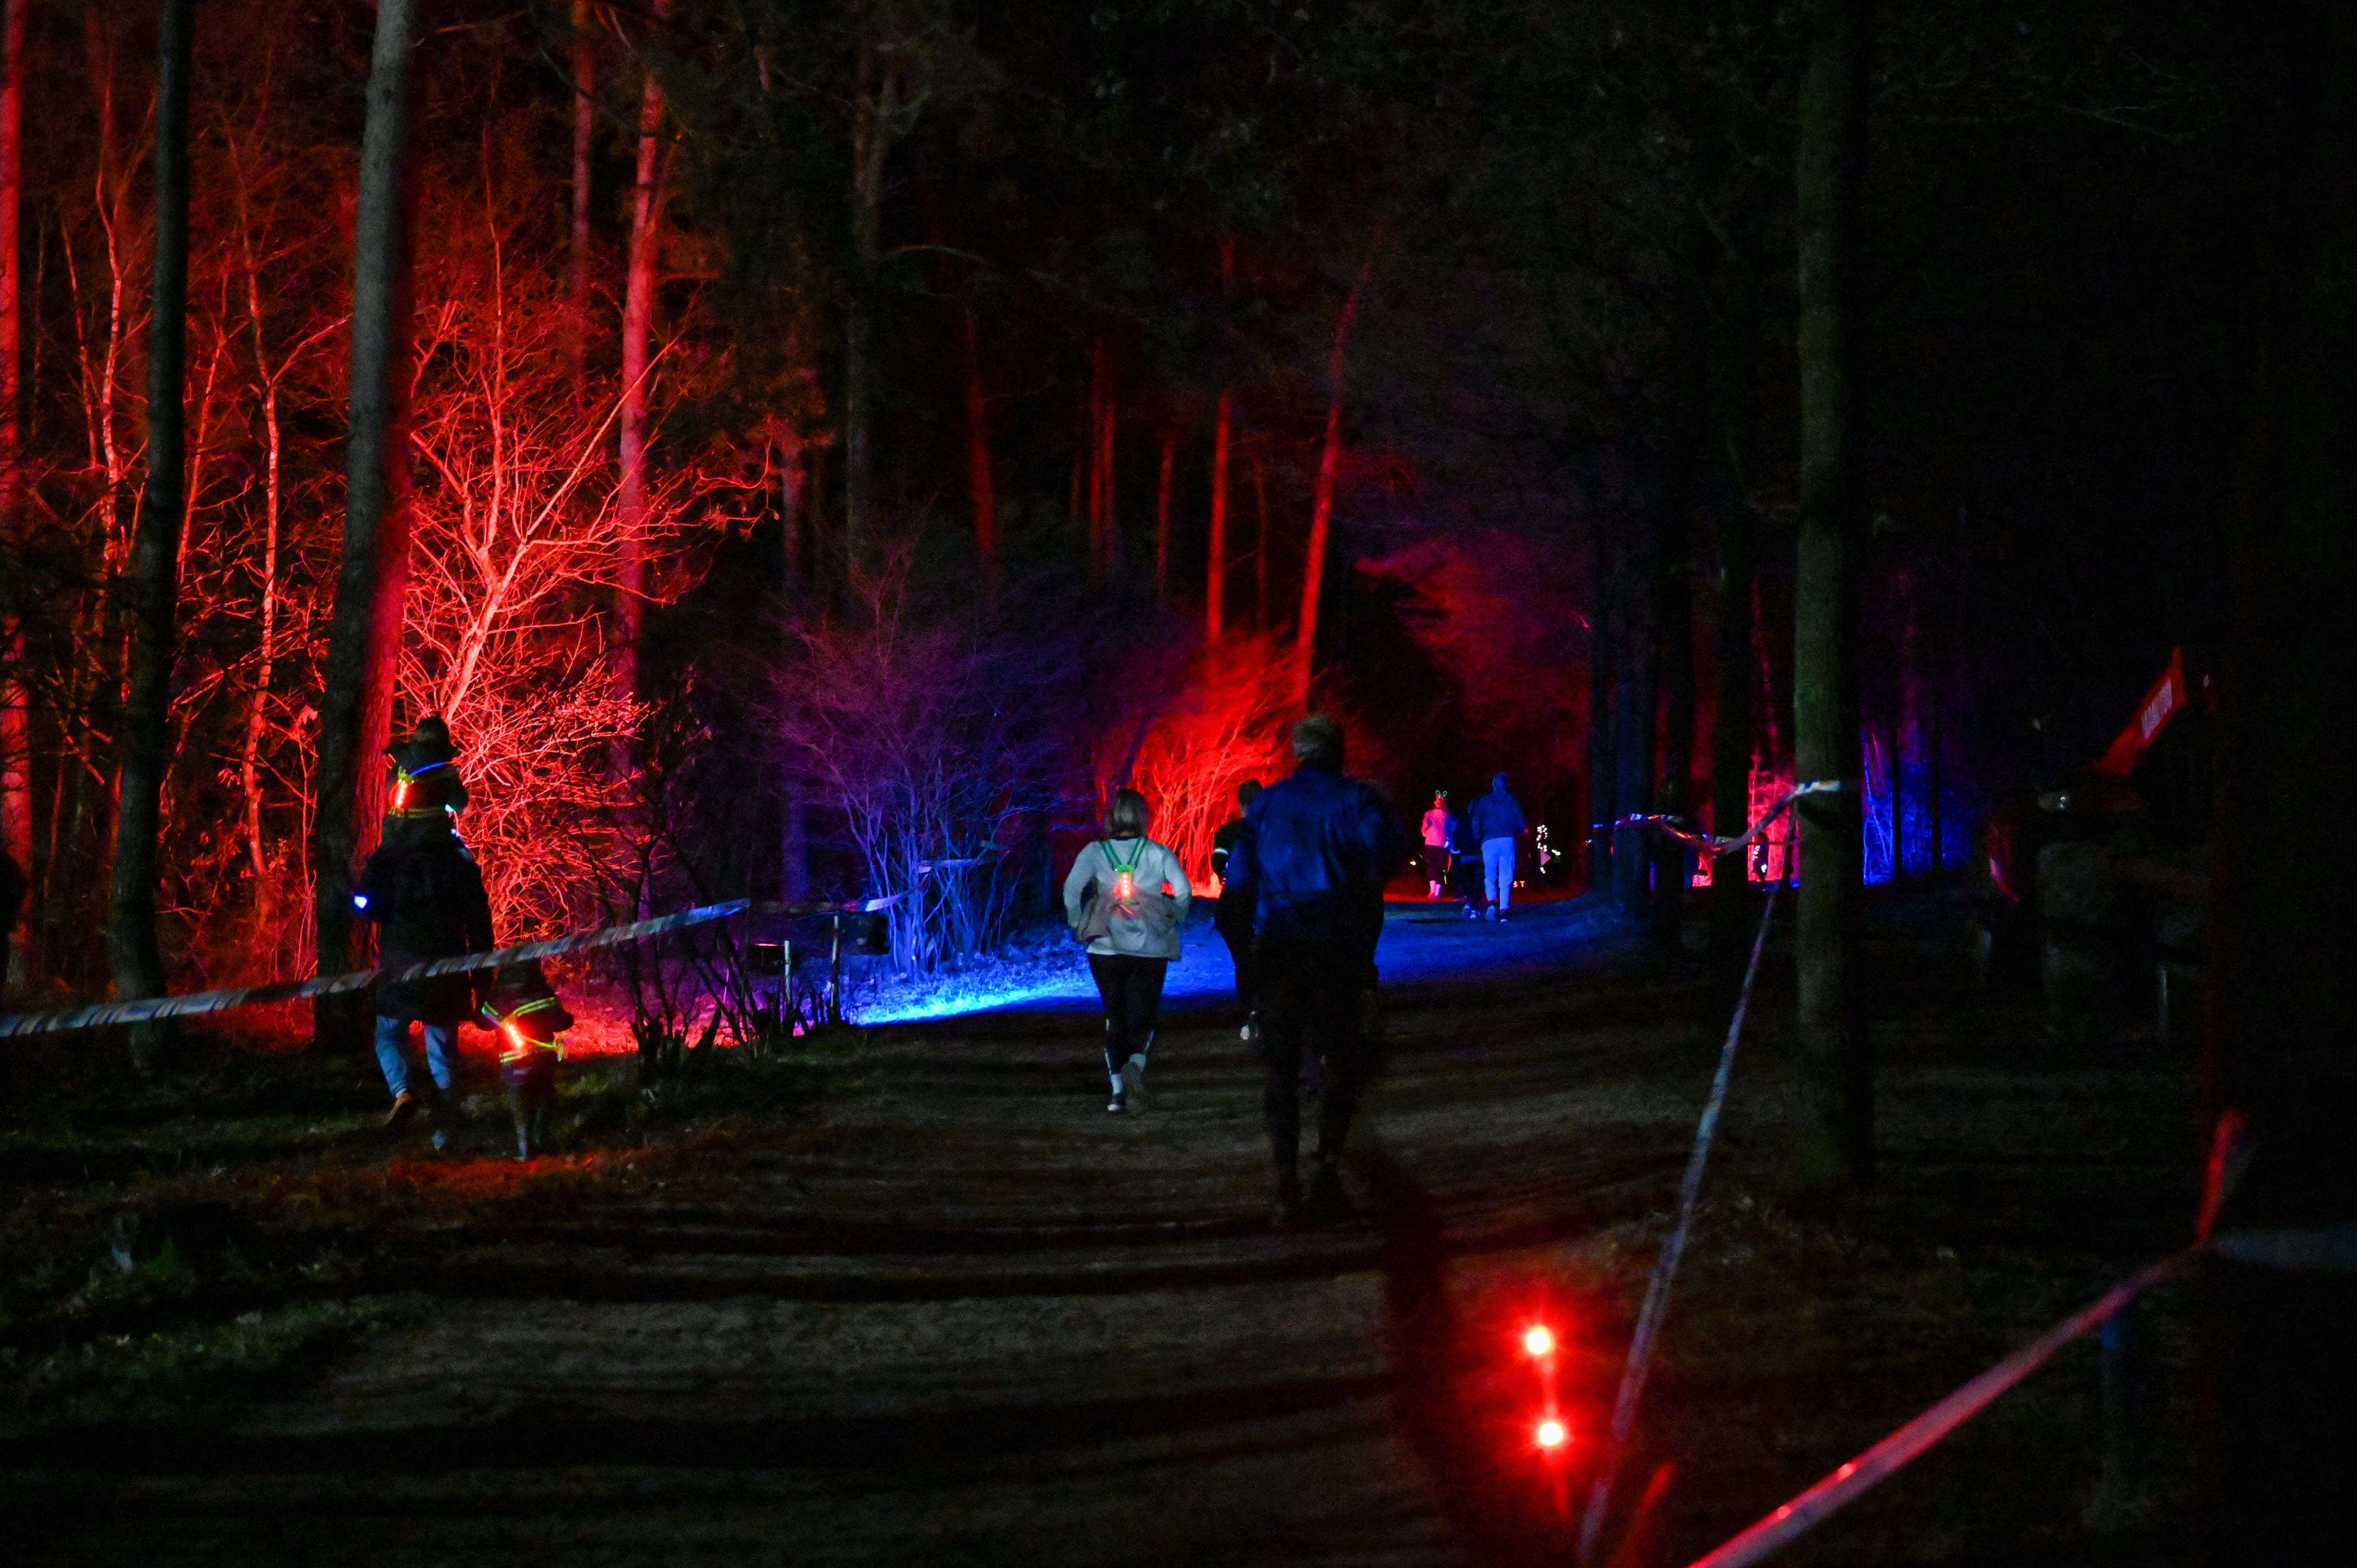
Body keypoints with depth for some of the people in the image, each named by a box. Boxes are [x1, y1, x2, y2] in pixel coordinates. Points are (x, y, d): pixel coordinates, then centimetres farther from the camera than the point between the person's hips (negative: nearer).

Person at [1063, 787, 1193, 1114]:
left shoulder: (1095, 852, 0)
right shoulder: (1159, 854, -1)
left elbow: (1072, 888, -13)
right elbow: (1184, 891, -11)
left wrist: (1078, 924, 0)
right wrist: (1173, 920, 6)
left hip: (1106, 948, 1)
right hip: (1150, 948, -1)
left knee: (1115, 1017, 12)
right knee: (1144, 1016, 6)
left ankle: (1117, 1087, 2)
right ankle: (1137, 1062, -25)